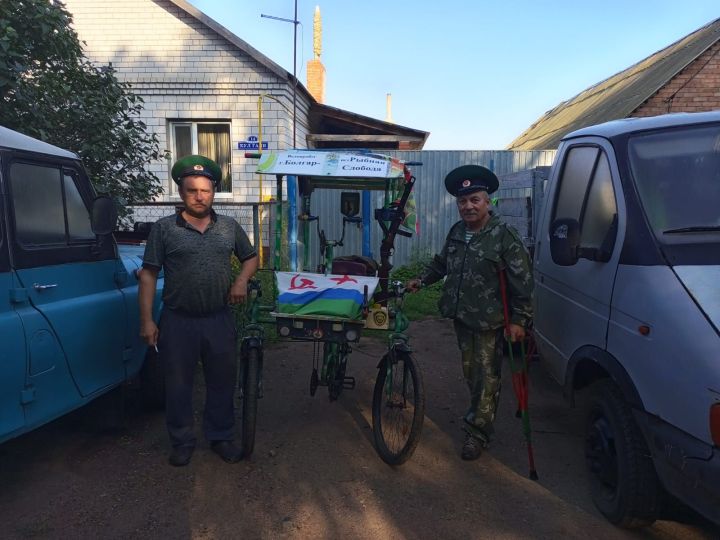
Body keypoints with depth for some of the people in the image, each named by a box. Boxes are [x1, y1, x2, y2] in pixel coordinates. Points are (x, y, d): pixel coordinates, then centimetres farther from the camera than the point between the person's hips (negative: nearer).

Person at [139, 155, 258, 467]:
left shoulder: (230, 227, 5)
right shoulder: (164, 228, -3)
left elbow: (251, 257, 18)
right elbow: (148, 275, -3)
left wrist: (242, 281, -3)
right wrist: (147, 321, -9)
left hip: (219, 320, 2)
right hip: (178, 322, -2)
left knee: (222, 382, 12)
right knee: (178, 385, 10)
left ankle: (221, 438, 30)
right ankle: (182, 442, 29)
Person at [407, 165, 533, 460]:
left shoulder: (504, 236, -15)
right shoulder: (456, 232, 6)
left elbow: (523, 281, -14)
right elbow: (440, 263, 23)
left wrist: (519, 319, -15)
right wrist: (421, 280, 11)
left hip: (490, 320, -6)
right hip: (461, 316, 7)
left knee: (486, 375, 3)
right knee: (469, 369, 20)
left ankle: (477, 431, 17)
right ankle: (480, 411, 42)